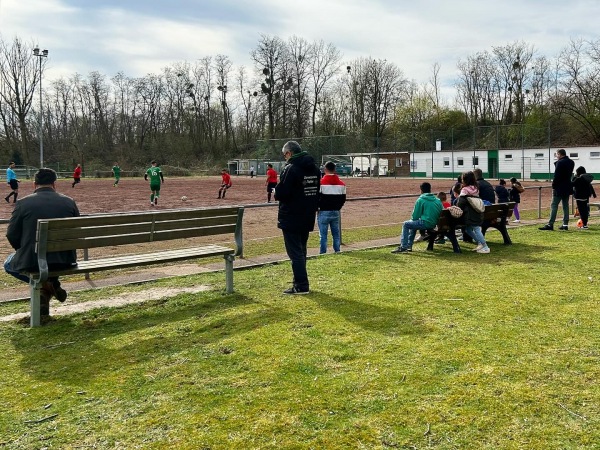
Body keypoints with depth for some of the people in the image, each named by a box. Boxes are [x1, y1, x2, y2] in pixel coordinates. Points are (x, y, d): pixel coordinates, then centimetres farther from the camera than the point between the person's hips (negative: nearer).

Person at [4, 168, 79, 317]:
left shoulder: (23, 203, -6)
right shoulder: (69, 202, 0)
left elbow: (12, 235, -3)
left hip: (31, 261, -4)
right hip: (64, 261, 4)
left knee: (8, 264, 30)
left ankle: (42, 282, 5)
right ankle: (51, 284, 20)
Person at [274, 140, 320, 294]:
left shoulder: (291, 169, -17)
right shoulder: (314, 168, 9)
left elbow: (281, 193, -19)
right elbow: (316, 191, 15)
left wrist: (276, 193, 1)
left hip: (291, 218, -8)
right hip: (307, 217, 8)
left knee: (295, 252, -2)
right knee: (301, 251, 17)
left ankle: (301, 285, -2)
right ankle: (300, 282, 23)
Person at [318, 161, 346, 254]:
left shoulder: (321, 182, -11)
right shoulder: (341, 183, 6)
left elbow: (317, 197, -10)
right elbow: (343, 198, 10)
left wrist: (318, 208, 5)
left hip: (324, 212, -4)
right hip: (336, 212, 5)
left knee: (323, 234, -1)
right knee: (336, 233, 12)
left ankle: (323, 252, 0)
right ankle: (337, 251, 13)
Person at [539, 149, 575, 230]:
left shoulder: (560, 162, -15)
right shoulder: (571, 162, 9)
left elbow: (556, 176, -17)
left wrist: (553, 186, -8)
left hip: (559, 188, -8)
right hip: (567, 187, 8)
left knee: (554, 205, -6)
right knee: (565, 205, 11)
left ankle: (550, 224, -9)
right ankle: (565, 224, 11)